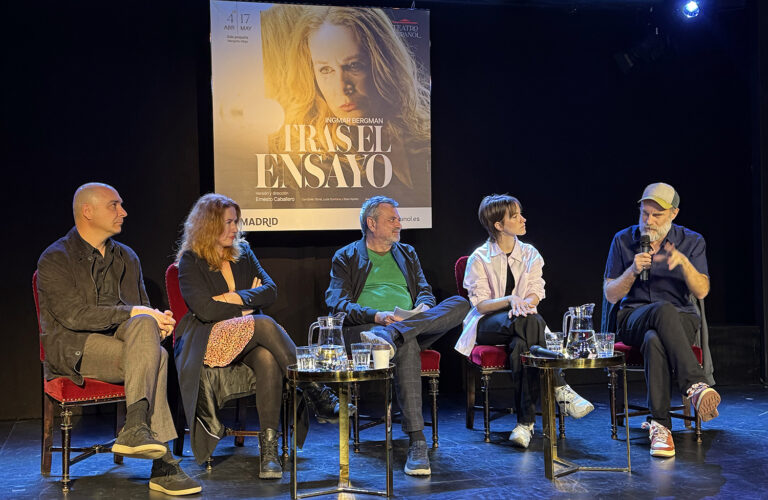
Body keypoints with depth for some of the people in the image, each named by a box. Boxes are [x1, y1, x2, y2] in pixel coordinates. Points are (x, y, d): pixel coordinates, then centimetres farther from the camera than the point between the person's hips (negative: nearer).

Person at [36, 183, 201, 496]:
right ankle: (162, 463, -32)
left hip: (123, 336, 5)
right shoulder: (55, 259, -1)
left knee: (144, 326, -31)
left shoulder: (126, 257, 19)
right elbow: (73, 315, -15)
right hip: (76, 347, -5)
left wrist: (156, 321, -6)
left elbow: (143, 309, 20)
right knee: (154, 357, -30)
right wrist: (133, 312, -19)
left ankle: (136, 428, -38)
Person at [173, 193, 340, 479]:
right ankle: (318, 395, -31)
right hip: (210, 340, -4)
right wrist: (250, 302, -2)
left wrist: (238, 298, -9)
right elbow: (205, 310, -10)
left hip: (249, 338, 4)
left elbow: (271, 290, 6)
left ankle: (268, 448, -37)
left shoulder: (243, 252, 18)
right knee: (265, 324, -33)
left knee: (268, 359, -34)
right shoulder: (191, 260, 2)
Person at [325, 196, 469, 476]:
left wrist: (424, 306, -5)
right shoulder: (346, 258, 15)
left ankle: (389, 335, -45)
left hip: (414, 324, 4)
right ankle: (417, 442, -44)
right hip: (363, 328, -4)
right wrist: (376, 316, -18)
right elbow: (337, 304, 1)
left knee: (460, 304, -24)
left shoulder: (407, 254, 30)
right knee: (406, 344, -40)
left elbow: (425, 291, 22)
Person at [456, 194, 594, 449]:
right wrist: (510, 299, -27)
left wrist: (522, 304, -24)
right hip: (488, 325, -3)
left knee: (521, 344, -37)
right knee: (532, 322, -37)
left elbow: (535, 294, 0)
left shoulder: (530, 254, 11)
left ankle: (525, 421, -37)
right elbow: (480, 304, -8)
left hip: (521, 320, 3)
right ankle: (560, 390, -37)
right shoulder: (479, 258, 0)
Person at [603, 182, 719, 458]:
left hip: (681, 319, 1)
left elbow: (701, 291, -5)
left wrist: (684, 262, -23)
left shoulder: (692, 242, 6)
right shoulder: (623, 240, 6)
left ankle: (659, 423, -40)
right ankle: (697, 385, -49)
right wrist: (632, 270, -14)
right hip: (633, 318, 0)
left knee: (655, 339, -39)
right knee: (663, 310, -39)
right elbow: (610, 295, 4)